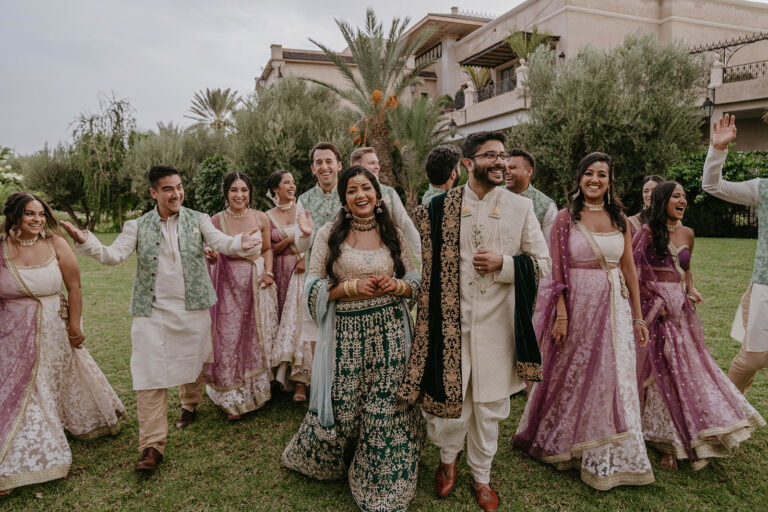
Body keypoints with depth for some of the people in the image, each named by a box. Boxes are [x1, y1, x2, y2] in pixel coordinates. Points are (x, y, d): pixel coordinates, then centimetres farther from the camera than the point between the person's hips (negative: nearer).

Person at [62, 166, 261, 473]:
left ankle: (190, 404, 47)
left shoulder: (197, 220, 0)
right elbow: (113, 255, -7)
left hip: (193, 308, 1)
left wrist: (241, 244, -37)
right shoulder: (138, 226, 2)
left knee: (193, 362, 16)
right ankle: (152, 445, 7)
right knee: (149, 376, -3)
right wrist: (86, 242, -26)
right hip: (152, 312, 0)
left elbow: (221, 242, -15)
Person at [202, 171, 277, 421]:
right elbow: (213, 258, -2)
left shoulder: (261, 218, -2)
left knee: (257, 338, 10)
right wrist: (211, 255, -25)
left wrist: (269, 272, -6)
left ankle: (257, 390, 29)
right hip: (229, 286, -1)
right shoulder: (216, 221, -6)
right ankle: (233, 399, 17)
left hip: (257, 285, 2)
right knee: (229, 340, 1)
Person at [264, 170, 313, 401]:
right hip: (280, 275, 2)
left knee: (299, 321, -7)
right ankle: (282, 372, 17)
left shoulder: (303, 211, 2)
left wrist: (305, 259, -22)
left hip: (302, 272, -2)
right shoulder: (268, 217, 6)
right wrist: (291, 239, -10)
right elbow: (270, 251, 3)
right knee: (281, 322, 4)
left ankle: (300, 381, -5)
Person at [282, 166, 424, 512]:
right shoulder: (328, 234, -2)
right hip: (346, 333, -1)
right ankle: (318, 458, 42)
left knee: (386, 410, 6)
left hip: (389, 332, 2)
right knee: (341, 407, 8)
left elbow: (414, 283, 9)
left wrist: (396, 285, -12)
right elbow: (314, 287, -3)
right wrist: (353, 286, -17)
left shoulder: (393, 234, 5)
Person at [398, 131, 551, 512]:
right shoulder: (439, 207, 1)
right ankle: (447, 459, 39)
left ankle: (481, 474, 37)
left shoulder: (521, 208, 3)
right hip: (450, 321, -1)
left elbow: (542, 264, 3)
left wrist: (503, 263, -13)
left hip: (497, 324, 1)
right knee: (446, 399, 6)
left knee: (489, 406, 13)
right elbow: (422, 260, 8)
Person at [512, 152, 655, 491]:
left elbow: (629, 269, 8)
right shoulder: (566, 218, -5)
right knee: (572, 376, 10)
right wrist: (561, 315, -15)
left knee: (613, 379, 9)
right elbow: (557, 271, -8)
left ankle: (608, 458, 28)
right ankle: (564, 442, 34)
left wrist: (638, 316, 7)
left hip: (614, 307, 4)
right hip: (576, 304, -3)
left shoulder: (619, 219, 6)